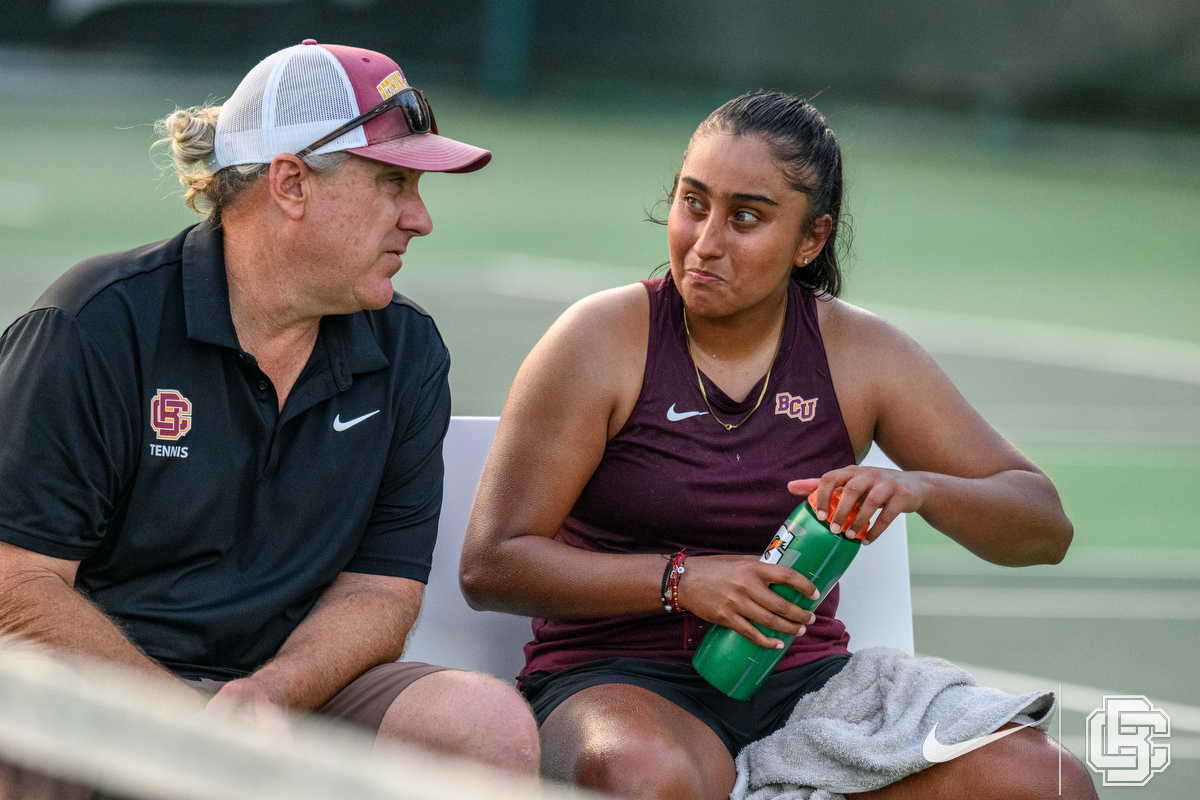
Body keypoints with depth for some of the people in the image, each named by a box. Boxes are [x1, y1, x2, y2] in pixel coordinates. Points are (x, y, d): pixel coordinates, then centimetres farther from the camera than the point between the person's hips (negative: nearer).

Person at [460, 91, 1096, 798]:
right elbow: (490, 565, -8)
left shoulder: (859, 354, 5)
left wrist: (921, 489, -17)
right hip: (621, 682, -3)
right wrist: (681, 581, -20)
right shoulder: (603, 341, -4)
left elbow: (1045, 529, 4)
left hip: (804, 679, 3)